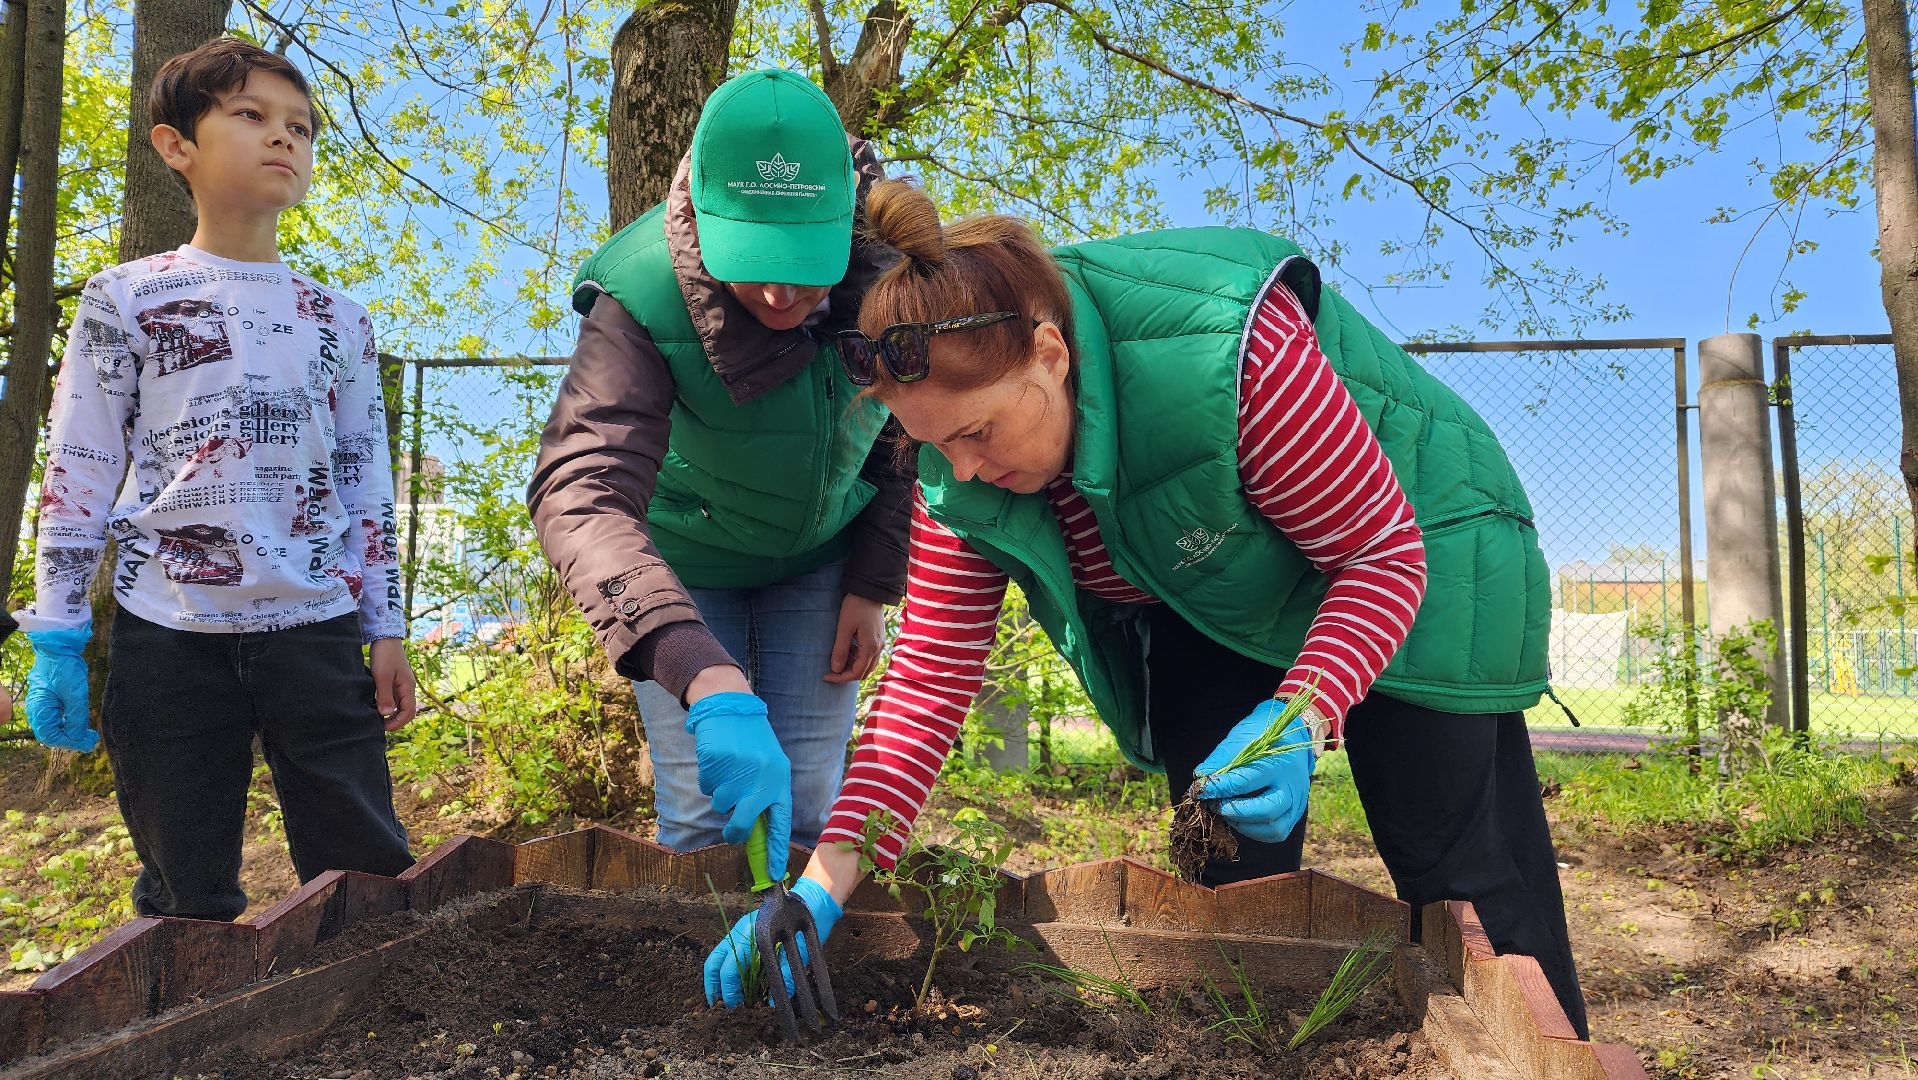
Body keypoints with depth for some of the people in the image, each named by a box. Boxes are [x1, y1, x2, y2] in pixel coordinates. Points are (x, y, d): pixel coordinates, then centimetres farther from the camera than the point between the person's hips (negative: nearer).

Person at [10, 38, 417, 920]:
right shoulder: (123, 300, 6)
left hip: (314, 629, 2)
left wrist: (386, 628, 8)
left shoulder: (339, 318, 12)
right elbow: (78, 476, 5)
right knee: (190, 902, 7)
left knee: (370, 880, 0)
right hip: (167, 636, -1)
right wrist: (56, 638, 0)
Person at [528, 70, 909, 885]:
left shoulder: (891, 261, -22)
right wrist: (709, 683, -59)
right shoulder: (642, 301, -33)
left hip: (820, 554, 2)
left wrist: (872, 588, -8)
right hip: (685, 556, -2)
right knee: (703, 817, -2)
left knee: (809, 808, 2)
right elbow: (579, 496, -47)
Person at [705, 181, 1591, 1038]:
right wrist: (825, 885, -27)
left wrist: (1299, 721, -46)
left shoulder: (1228, 352, -40)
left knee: (1461, 874, 1)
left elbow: (1384, 554, -30)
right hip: (1214, 618, 5)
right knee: (1232, 879, 5)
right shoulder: (962, 478, -21)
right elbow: (930, 675, -19)